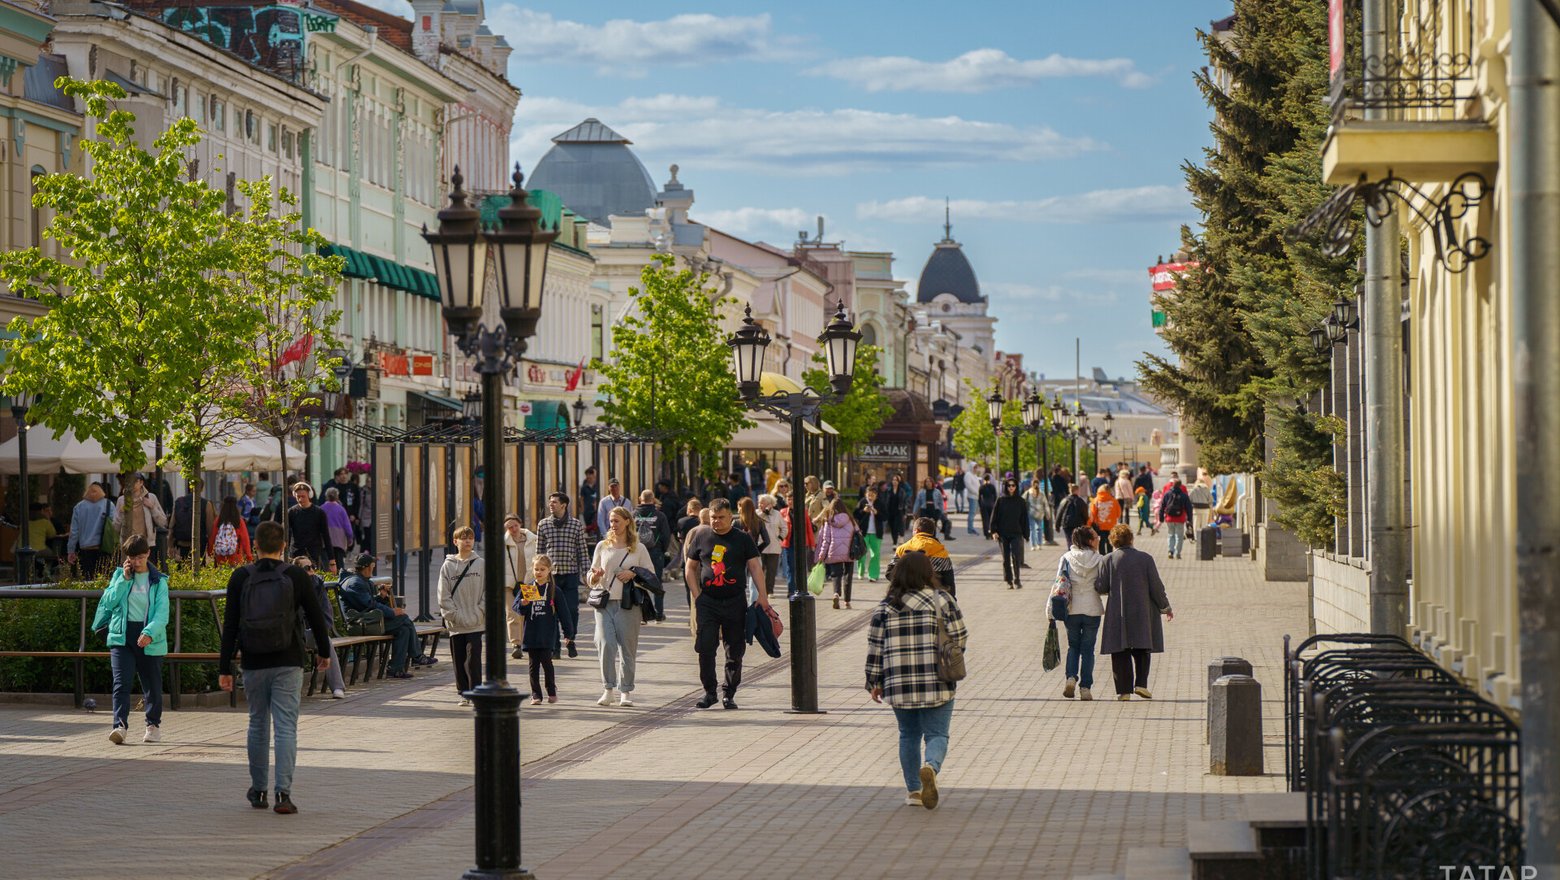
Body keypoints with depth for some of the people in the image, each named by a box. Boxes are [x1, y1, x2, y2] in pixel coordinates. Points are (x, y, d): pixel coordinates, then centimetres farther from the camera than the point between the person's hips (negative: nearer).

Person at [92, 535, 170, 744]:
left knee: (152, 685, 9)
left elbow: (162, 613, -10)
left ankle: (154, 725, 29)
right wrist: (124, 580, -9)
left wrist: (149, 632, -27)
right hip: (121, 636, 1)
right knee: (122, 682, -15)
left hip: (150, 639, -1)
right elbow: (109, 602, -3)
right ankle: (120, 726, -24)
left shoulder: (159, 581, 1)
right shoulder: (120, 575, 8)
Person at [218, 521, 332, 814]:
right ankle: (283, 793, -12)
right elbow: (316, 617, 3)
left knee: (258, 725, 15)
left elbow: (230, 626, -2)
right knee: (286, 727, -3)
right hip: (288, 663, -2)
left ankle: (258, 790, 22)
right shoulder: (296, 576, -3)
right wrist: (323, 652, 19)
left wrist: (225, 668, 1)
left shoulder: (240, 578, -1)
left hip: (253, 665, 2)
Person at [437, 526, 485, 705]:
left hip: (475, 623, -1)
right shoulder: (447, 566, 3)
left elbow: (487, 592, 2)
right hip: (455, 624, 1)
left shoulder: (481, 564, 3)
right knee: (459, 660, 7)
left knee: (473, 660, -6)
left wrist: (479, 613, -8)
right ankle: (463, 693, 16)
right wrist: (453, 615, -8)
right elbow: (444, 596, 1)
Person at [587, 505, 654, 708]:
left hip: (628, 605, -1)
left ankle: (626, 691, 10)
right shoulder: (602, 546, 12)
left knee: (627, 647, 0)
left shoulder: (639, 548, 7)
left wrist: (633, 574, -9)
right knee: (605, 644, -14)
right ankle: (608, 689, -6)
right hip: (604, 602, 1)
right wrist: (595, 576, -8)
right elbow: (591, 579, 15)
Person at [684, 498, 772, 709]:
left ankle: (729, 694, 14)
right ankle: (709, 692, 4)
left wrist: (761, 594, -11)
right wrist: (697, 593, 2)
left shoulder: (743, 539, 4)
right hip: (707, 602, 0)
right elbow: (690, 567, 13)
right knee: (705, 648, -8)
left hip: (735, 602, 0)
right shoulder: (701, 537, 7)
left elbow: (755, 566, 1)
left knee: (735, 651, 3)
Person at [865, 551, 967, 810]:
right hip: (937, 683, -2)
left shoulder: (885, 607, 4)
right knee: (936, 733, 3)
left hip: (899, 685, 2)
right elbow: (960, 638, -2)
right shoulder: (942, 600, -3)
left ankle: (913, 790, 17)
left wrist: (875, 682, 10)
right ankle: (931, 767, -27)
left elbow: (875, 647, 3)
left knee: (909, 735, 16)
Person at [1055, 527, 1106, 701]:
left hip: (1072, 609, 1)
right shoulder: (1099, 560, -6)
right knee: (1088, 649, 9)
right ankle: (1085, 687, 5)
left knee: (1073, 646, 17)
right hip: (1092, 609, -1)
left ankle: (1071, 677, -4)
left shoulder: (1066, 559, -3)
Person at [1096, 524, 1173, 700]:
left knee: (1120, 653, 5)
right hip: (1142, 612, 1)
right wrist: (1165, 607, 10)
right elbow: (1156, 586, -2)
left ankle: (1124, 690, 2)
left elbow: (1101, 587, -7)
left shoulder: (1108, 560, -4)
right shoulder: (1145, 559, -3)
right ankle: (1141, 684, 1)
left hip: (1118, 613, -1)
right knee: (1142, 651, 15)